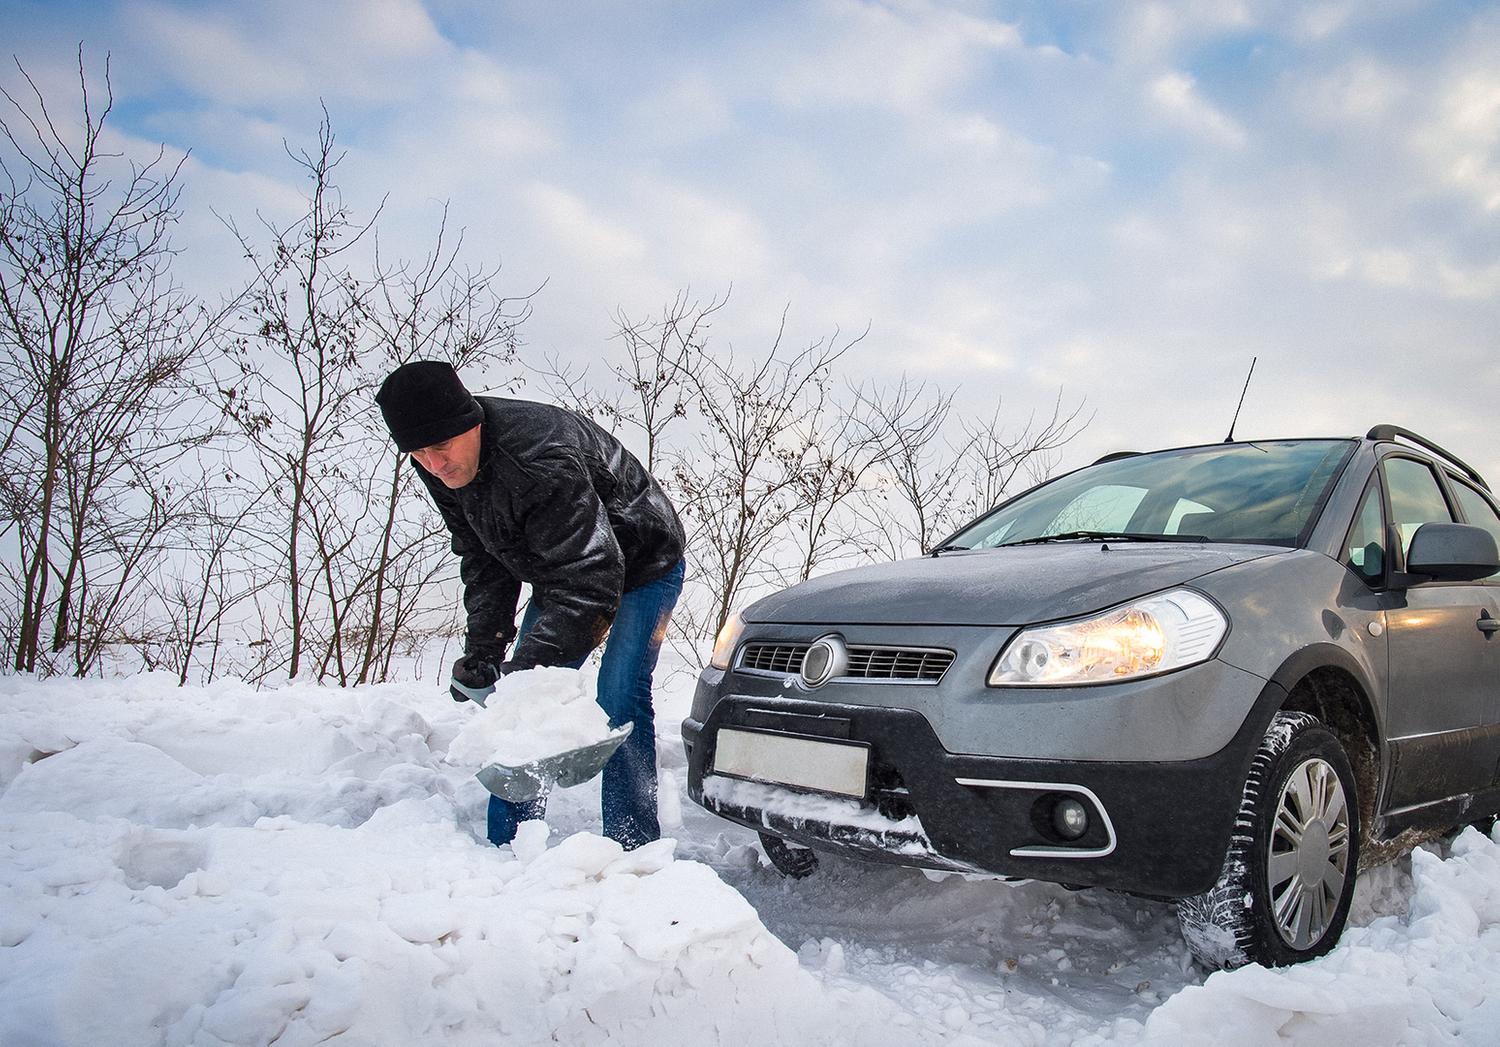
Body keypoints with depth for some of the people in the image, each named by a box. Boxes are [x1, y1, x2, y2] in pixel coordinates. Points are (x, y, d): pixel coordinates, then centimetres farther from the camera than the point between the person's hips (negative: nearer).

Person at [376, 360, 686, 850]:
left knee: (620, 703, -18)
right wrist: (482, 650, -10)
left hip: (640, 564, -8)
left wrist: (527, 666, -44)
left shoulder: (542, 459, -39)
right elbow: (483, 563, -1)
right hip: (562, 572, 8)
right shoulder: (440, 469, -12)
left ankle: (632, 850, -7)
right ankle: (507, 845, 13)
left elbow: (593, 584, -40)